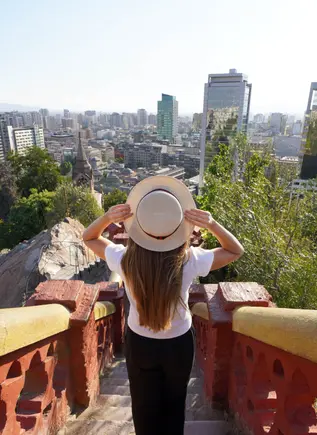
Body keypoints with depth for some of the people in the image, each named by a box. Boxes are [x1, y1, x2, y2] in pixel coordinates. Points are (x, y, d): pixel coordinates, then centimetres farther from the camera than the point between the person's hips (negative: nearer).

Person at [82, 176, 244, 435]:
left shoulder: (125, 260, -28)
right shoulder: (190, 261, -30)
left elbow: (89, 238, -8)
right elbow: (236, 251, -12)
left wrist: (108, 217, -27)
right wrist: (212, 224, -29)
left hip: (139, 343, 1)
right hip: (179, 344, 0)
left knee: (144, 407, 29)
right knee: (174, 405, 31)